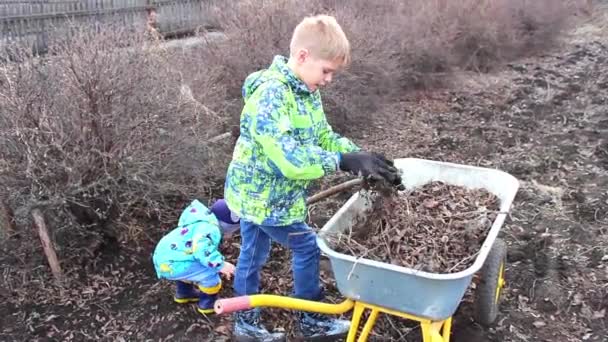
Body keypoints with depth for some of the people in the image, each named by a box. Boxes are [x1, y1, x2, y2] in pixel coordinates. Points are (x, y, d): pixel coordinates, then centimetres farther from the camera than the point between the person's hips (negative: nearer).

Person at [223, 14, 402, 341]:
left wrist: (361, 156, -10)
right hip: (262, 195, -9)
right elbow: (290, 158, -37)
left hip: (256, 192, 9)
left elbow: (323, 135, 4)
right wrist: (344, 162, -37)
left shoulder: (306, 90, 2)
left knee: (253, 253, 20)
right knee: (307, 248, 5)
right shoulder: (271, 95, -29)